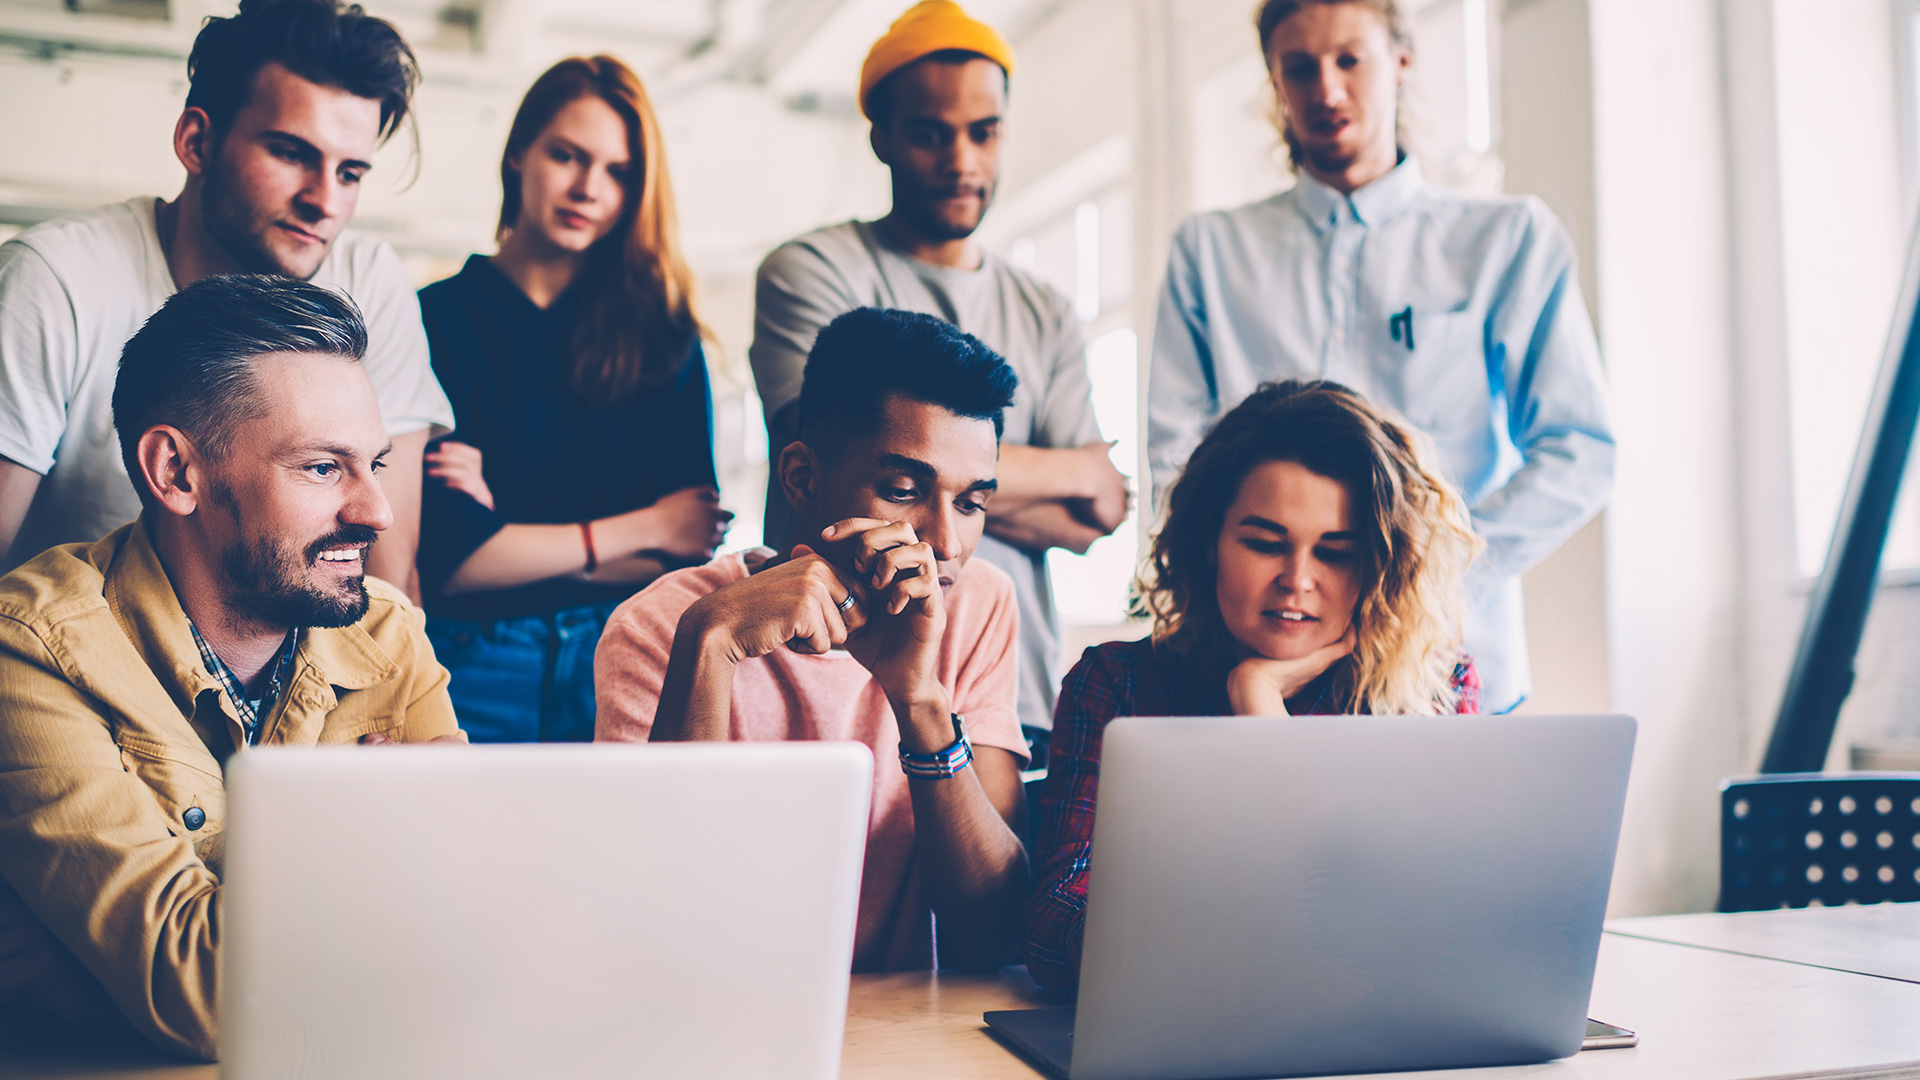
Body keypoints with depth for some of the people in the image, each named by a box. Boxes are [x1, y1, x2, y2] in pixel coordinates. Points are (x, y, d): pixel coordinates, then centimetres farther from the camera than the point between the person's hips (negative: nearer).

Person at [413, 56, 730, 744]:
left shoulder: (663, 333, 6)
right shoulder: (436, 321, -4)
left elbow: (692, 551, 1)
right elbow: (441, 559, -11)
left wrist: (508, 531, -10)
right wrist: (639, 531, -4)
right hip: (473, 679, -2)